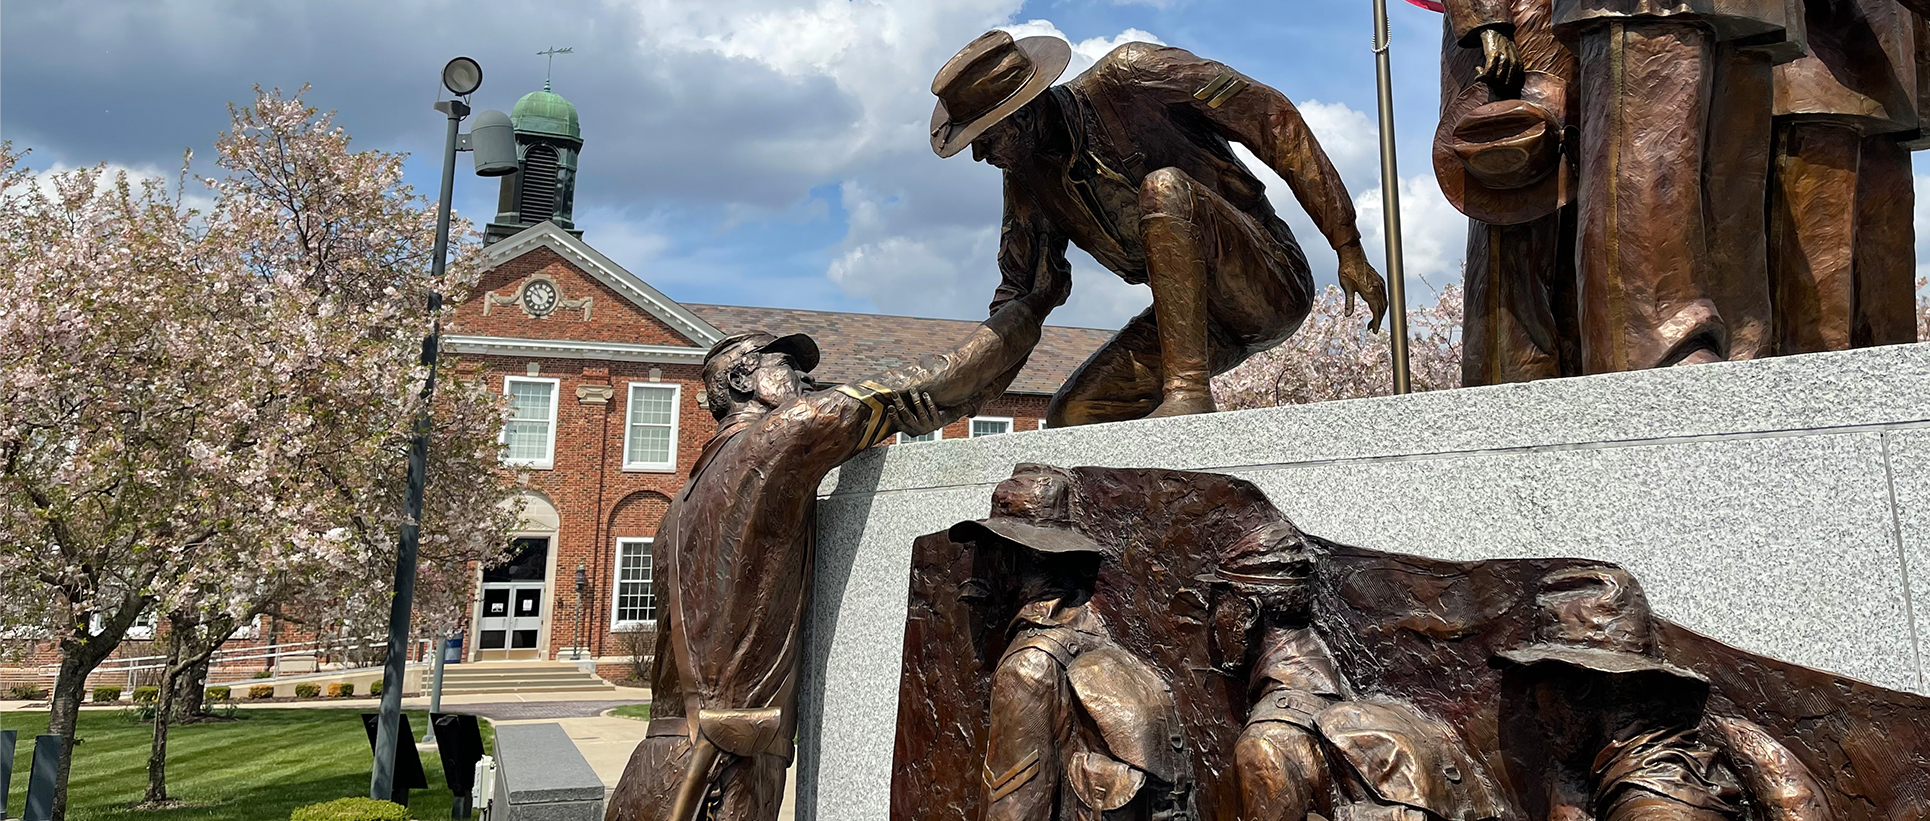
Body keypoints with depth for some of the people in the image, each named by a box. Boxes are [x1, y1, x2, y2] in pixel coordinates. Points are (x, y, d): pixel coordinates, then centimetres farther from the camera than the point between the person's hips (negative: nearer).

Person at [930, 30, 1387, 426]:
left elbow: (1272, 117, -14)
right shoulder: (1027, 178, 3)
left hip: (1271, 288, -6)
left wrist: (1348, 249, -15)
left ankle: (1188, 391, -32)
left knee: (1163, 188, -32)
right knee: (1069, 418, -9)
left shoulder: (1128, 77, -15)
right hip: (1196, 318, 6)